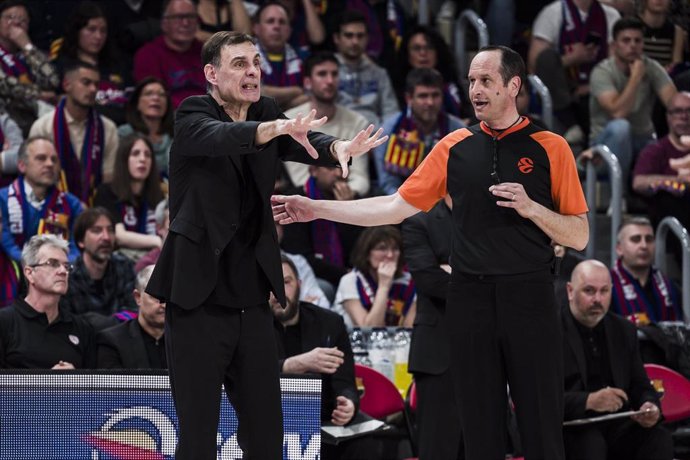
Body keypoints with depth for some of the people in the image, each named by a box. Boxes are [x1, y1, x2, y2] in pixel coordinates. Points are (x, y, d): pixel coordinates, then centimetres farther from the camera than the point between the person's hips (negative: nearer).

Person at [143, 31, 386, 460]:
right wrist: (278, 129, -49)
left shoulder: (266, 112, 8)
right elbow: (221, 137, -29)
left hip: (252, 301, 5)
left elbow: (305, 143, -10)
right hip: (199, 300, -5)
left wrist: (338, 147, -34)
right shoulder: (192, 116, -7)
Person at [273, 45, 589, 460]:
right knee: (480, 426, 6)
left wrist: (531, 208, -16)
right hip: (470, 297, 3)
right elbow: (397, 206, 8)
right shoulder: (454, 147, 9)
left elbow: (579, 237, 1)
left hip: (530, 300, -3)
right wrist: (316, 209, 2)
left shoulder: (551, 148, 1)